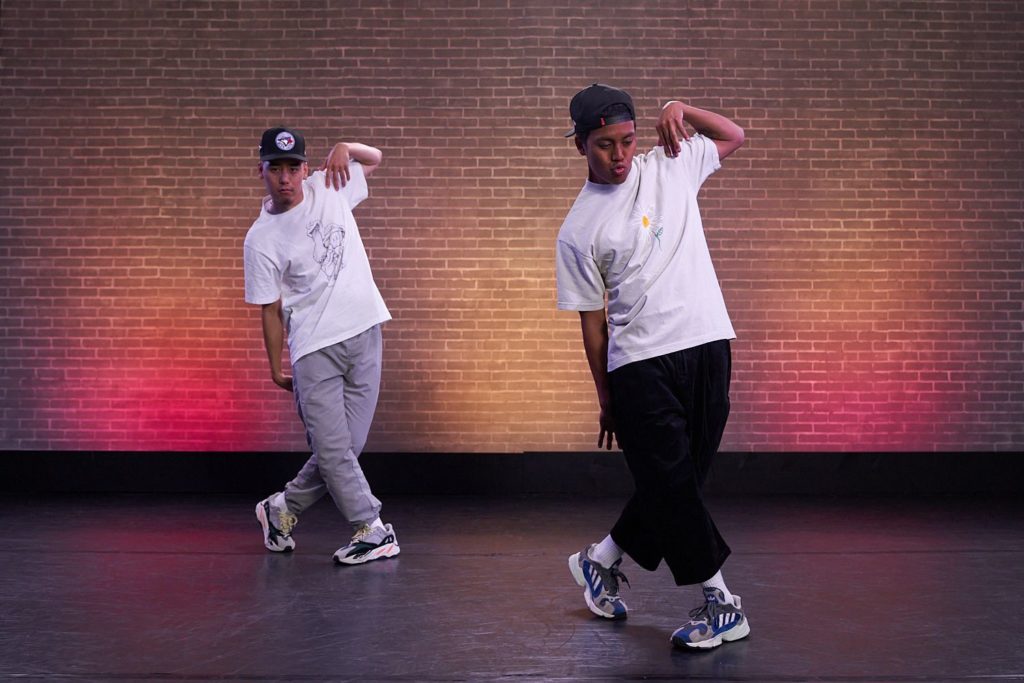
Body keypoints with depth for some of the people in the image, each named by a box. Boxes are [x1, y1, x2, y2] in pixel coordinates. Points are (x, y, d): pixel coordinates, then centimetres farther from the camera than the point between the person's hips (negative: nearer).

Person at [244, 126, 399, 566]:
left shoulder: (328, 188, 5)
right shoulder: (261, 238, -3)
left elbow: (374, 159, 22)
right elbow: (271, 308, 1)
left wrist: (344, 148, 1)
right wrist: (276, 368, 2)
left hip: (364, 334, 3)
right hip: (314, 348, -3)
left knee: (348, 444, 4)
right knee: (332, 446, -8)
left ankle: (283, 509, 22)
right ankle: (373, 531, 5)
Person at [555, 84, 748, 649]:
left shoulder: (669, 165, 10)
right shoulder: (579, 229, 1)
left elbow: (734, 136, 25)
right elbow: (592, 320, 3)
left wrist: (680, 109, 6)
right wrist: (606, 399, 5)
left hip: (707, 347, 3)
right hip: (639, 364, -3)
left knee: (676, 480, 9)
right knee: (671, 481, -5)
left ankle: (600, 561, 30)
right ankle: (719, 601, 7)